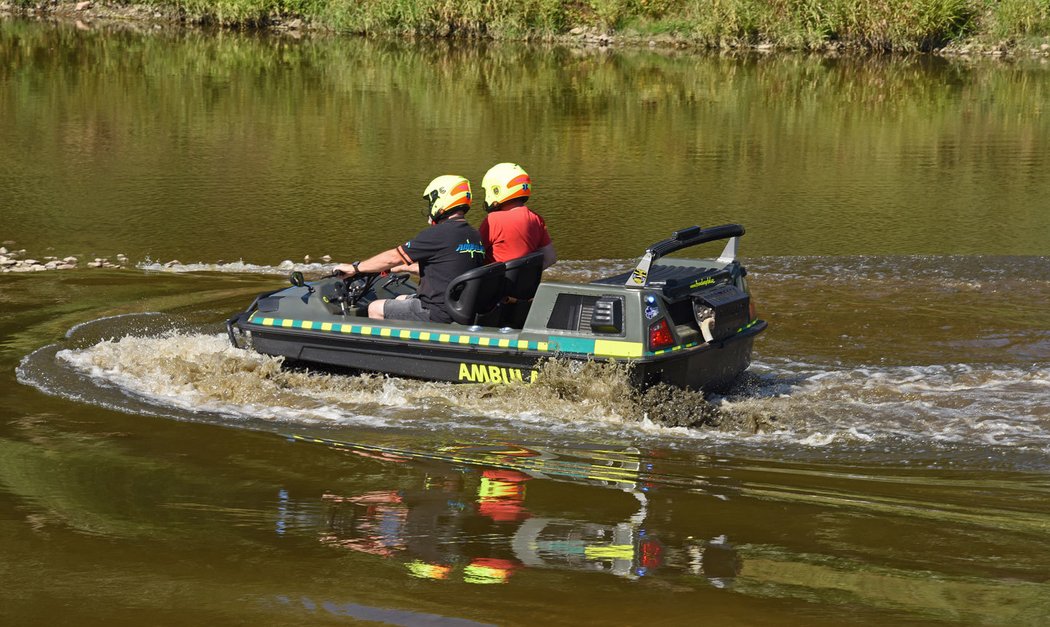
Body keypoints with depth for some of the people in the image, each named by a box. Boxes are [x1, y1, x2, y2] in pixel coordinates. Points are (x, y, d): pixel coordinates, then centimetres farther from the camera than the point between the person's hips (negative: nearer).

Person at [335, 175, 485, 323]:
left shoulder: (437, 234, -19)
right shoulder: (475, 236, 8)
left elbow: (393, 257, -12)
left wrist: (355, 268, 1)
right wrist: (402, 268, 32)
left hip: (439, 314, -9)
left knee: (375, 309, 6)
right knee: (400, 300, 30)